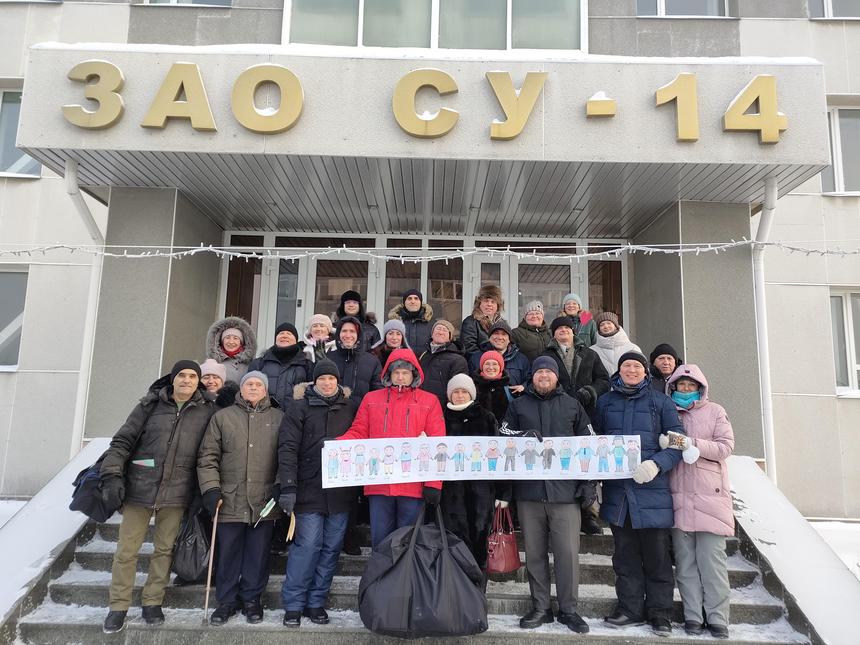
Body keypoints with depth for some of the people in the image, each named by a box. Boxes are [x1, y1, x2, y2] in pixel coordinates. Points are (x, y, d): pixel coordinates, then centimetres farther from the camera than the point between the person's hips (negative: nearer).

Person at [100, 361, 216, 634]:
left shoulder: (207, 411, 1)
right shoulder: (151, 405, 1)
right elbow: (122, 441, 2)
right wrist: (112, 475, -7)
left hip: (176, 493, 0)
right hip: (139, 488, 0)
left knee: (165, 549, 9)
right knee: (126, 549, 6)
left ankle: (152, 602, 26)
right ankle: (118, 606, 22)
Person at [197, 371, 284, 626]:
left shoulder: (279, 418, 8)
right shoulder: (222, 417, 8)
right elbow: (208, 456, 4)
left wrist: (281, 486, -2)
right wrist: (211, 488, -4)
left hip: (264, 501, 0)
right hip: (230, 499, 0)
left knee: (258, 553, 8)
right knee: (228, 552, 9)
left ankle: (252, 598, 24)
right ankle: (227, 600, 25)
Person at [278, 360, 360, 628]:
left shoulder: (351, 407, 9)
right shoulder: (300, 407, 1)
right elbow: (288, 447, -6)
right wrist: (288, 487, -14)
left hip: (341, 491, 3)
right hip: (309, 491, -3)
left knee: (332, 548, 8)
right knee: (307, 545, -4)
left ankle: (316, 602, 20)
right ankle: (293, 605, 11)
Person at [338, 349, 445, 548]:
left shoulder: (429, 401, 5)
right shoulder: (371, 399, 11)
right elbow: (358, 432, 9)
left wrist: (434, 483, -8)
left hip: (414, 485, -1)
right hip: (379, 484, 2)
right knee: (380, 540, 10)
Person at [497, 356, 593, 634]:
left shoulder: (572, 405, 12)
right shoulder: (518, 405, 13)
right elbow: (503, 437, 5)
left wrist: (589, 481, 4)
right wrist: (523, 435, -15)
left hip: (565, 489, -1)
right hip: (528, 489, 1)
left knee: (568, 552, -1)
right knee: (534, 553, 8)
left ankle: (568, 609, 14)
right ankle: (540, 608, 20)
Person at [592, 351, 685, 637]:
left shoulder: (660, 402, 4)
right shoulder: (605, 402, 12)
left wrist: (656, 464, -17)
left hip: (652, 490, -2)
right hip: (617, 489, 2)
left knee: (656, 555, 6)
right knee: (625, 555, 11)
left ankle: (659, 613, 19)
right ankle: (630, 608, 23)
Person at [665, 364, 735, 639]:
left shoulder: (715, 411, 9)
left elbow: (726, 447, -2)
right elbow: (656, 445, 13)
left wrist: (693, 444, -14)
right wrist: (663, 443, -9)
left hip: (710, 496, -2)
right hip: (678, 496, 2)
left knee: (712, 560, -2)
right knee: (685, 561, 3)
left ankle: (717, 618, 7)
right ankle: (693, 616, 11)